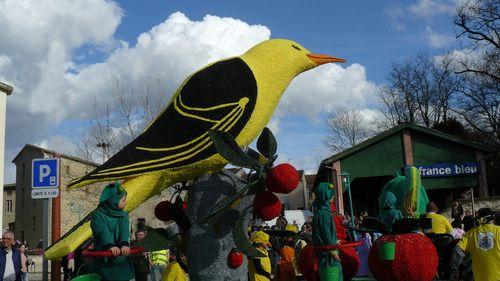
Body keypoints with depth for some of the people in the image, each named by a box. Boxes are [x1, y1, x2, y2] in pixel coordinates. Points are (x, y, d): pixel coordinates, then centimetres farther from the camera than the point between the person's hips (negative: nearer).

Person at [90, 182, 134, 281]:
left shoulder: (123, 215, 10)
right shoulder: (98, 215, -3)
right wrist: (110, 246, -41)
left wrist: (124, 244, -32)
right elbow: (103, 232, -22)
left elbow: (124, 230, -10)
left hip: (122, 261, 4)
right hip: (103, 261, -3)